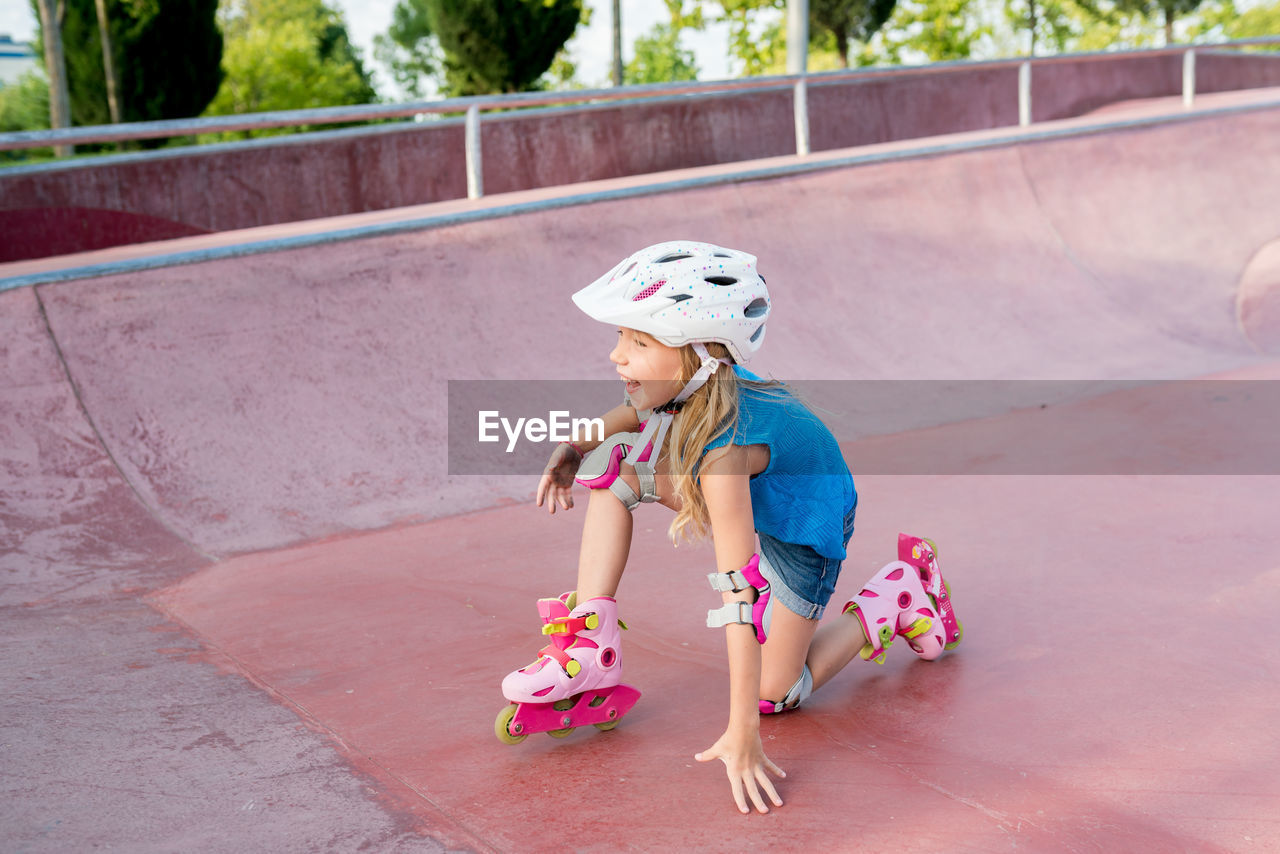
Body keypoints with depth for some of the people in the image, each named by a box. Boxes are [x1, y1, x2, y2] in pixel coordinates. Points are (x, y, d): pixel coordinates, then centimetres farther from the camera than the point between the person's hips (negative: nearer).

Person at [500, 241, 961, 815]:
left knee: (774, 694, 0)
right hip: (755, 493, 7)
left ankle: (897, 599, 17)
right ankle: (589, 648, -6)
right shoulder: (699, 383, -22)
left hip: (803, 528, -7)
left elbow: (740, 594, -43)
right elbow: (639, 409, 7)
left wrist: (741, 737, -41)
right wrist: (573, 449, -8)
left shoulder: (720, 446, -42)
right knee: (613, 460, -12)